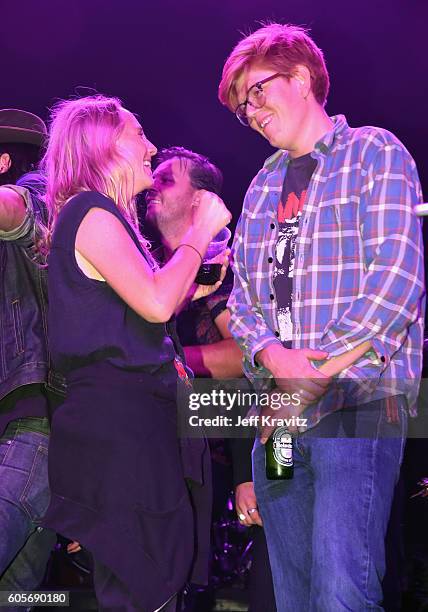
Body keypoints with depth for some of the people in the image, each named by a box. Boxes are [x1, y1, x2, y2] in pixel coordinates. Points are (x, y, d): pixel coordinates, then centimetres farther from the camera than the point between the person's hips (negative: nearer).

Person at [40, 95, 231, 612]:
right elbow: (156, 304, -21)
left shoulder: (104, 216, 21)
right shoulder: (91, 212, -11)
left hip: (136, 411, 11)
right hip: (118, 417, -11)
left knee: (163, 570, 11)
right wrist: (201, 231, -10)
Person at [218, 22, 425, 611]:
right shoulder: (263, 185, 21)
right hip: (278, 410, 6)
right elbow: (242, 296, 17)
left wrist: (314, 379, -12)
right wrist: (272, 356, -7)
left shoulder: (374, 153, 2)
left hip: (357, 400, -6)